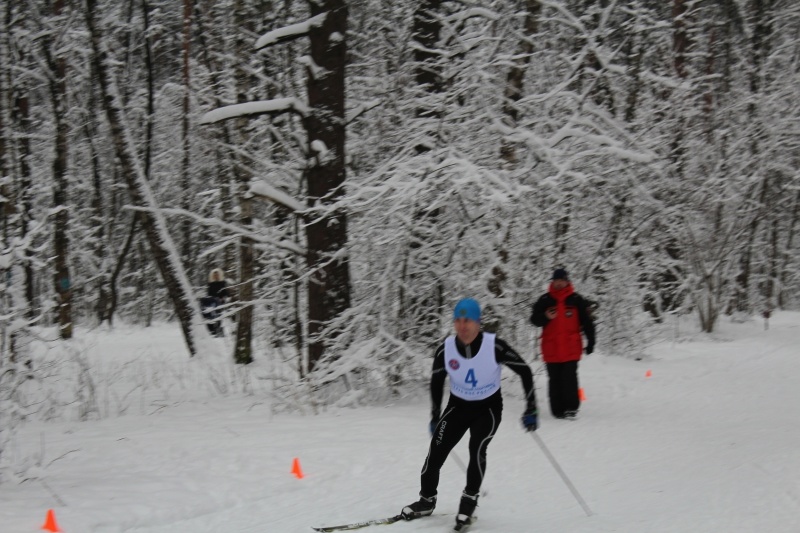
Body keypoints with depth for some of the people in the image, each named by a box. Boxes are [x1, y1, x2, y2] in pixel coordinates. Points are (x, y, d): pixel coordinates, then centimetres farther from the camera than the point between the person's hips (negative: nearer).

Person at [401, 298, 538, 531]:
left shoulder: (494, 346, -26)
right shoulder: (445, 349, -19)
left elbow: (524, 371, -12)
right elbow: (436, 381, 2)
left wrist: (531, 409, -12)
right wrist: (435, 416, 8)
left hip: (488, 407, -2)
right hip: (458, 406, 2)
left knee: (477, 448, -24)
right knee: (436, 451, -8)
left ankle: (470, 499, -2)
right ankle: (427, 500, 14)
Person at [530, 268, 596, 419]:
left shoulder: (576, 300, 3)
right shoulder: (545, 300, 5)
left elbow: (587, 322, 7)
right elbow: (534, 320, 6)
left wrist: (590, 342, 4)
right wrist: (545, 317, -15)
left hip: (570, 349, -2)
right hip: (551, 349, 2)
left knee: (569, 378, -10)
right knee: (554, 381, 5)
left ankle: (571, 408, -1)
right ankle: (557, 410, 11)